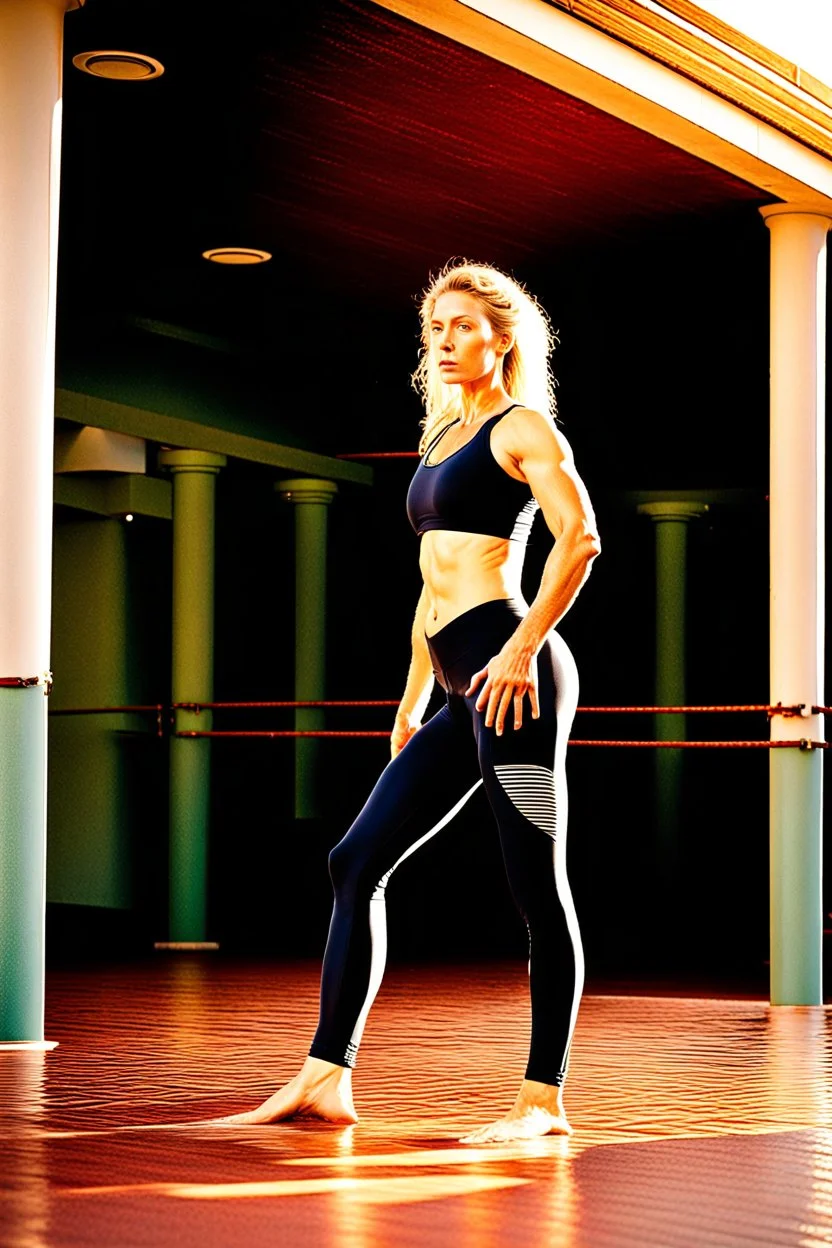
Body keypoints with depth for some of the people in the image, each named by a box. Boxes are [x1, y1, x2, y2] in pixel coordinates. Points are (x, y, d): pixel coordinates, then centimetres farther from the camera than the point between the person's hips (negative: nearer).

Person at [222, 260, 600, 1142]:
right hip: (463, 694, 9)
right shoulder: (443, 440, 24)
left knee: (536, 886, -6)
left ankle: (544, 1098, -2)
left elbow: (579, 537, -14)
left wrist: (524, 649, -20)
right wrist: (413, 702, 23)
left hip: (510, 677, -9)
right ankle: (326, 1079, 5)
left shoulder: (521, 426, 0)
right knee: (356, 863, 4)